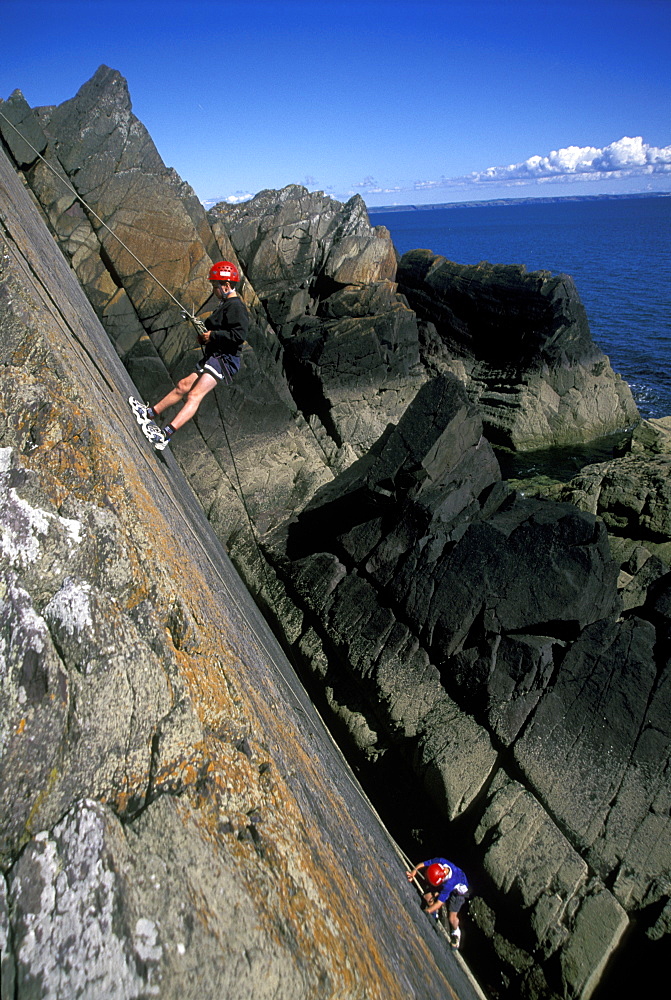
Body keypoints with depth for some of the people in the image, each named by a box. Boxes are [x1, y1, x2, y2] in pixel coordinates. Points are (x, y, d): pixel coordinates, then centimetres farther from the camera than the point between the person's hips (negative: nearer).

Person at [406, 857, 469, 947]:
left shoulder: (450, 883, -45)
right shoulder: (439, 862, -36)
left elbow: (439, 903, -37)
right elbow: (422, 864, -20)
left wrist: (425, 912, -33)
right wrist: (414, 870, -37)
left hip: (458, 890, -5)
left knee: (452, 918, -11)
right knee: (427, 896, -11)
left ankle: (455, 931, 25)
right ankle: (434, 913, 22)